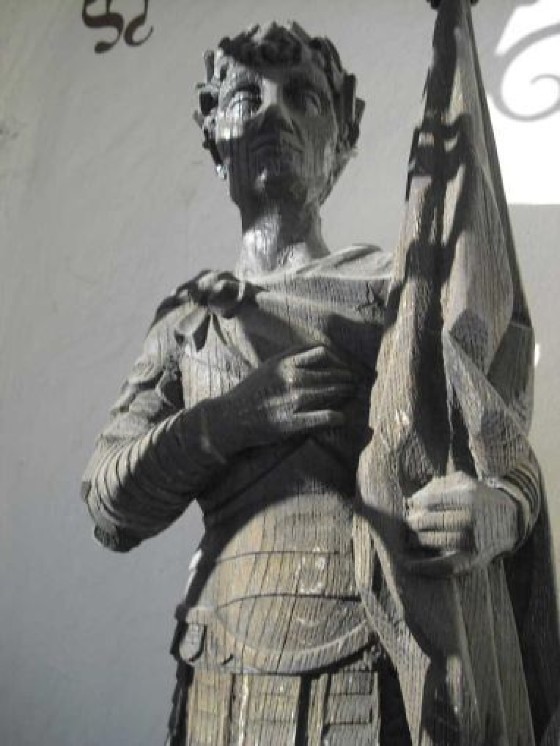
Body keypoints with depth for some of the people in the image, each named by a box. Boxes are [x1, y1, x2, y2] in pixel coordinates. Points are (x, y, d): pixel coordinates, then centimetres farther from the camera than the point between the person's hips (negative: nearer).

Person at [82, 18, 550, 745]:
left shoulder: (398, 283, 4)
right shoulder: (186, 316, 10)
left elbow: (509, 456, 3)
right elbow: (111, 509, 4)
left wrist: (498, 515, -20)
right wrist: (227, 420, -13)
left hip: (382, 683, -1)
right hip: (225, 687, 2)